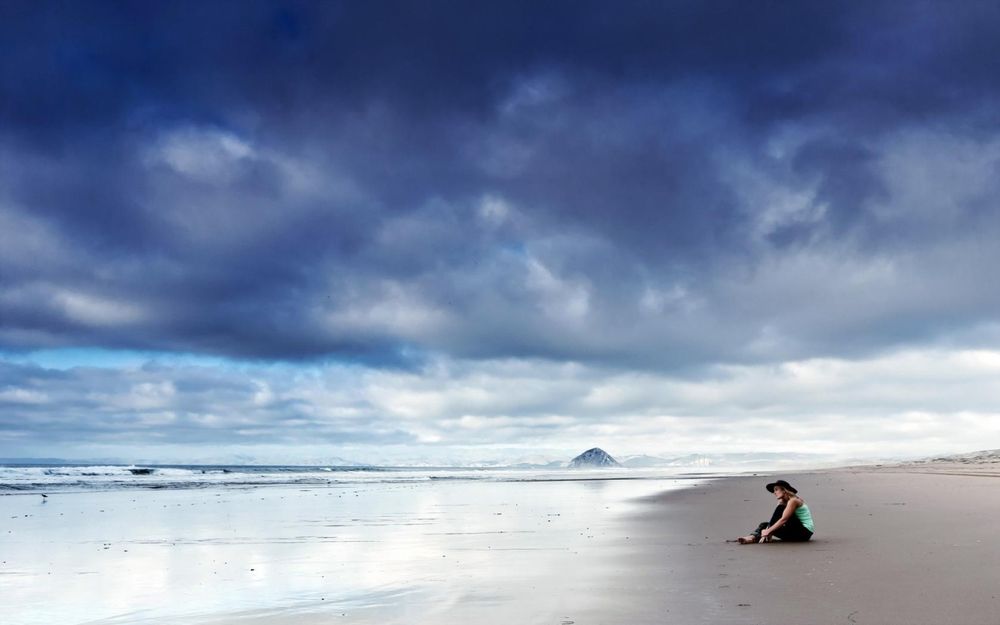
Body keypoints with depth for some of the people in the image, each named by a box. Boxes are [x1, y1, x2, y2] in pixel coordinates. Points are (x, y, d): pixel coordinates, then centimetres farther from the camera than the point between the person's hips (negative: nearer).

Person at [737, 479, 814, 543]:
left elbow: (783, 520, -23)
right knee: (764, 525, -2)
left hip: (805, 532, -9)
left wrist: (768, 531, -24)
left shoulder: (793, 500, -14)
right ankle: (753, 537, -30)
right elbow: (776, 519, 4)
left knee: (780, 509, -22)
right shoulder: (783, 502, 13)